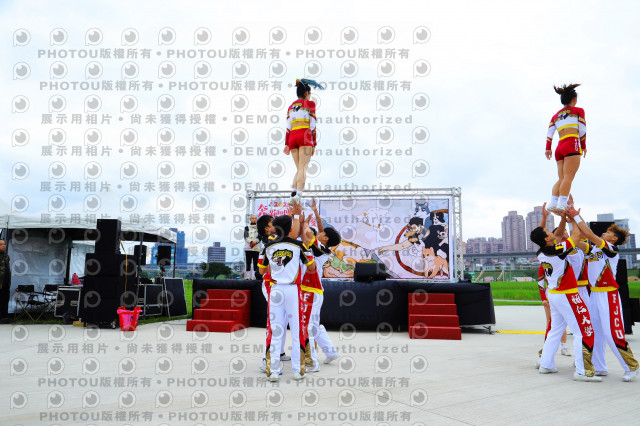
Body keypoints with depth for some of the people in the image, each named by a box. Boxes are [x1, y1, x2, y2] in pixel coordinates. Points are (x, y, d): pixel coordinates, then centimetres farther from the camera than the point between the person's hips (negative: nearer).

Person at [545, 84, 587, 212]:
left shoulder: (556, 115, 23)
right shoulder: (578, 110, 11)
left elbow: (549, 133, 11)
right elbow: (582, 130, 5)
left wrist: (548, 148, 9)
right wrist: (584, 147, 12)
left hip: (560, 148, 6)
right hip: (572, 145, -5)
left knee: (561, 179, 3)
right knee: (568, 177, -14)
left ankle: (552, 203, -13)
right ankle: (562, 204, -25)